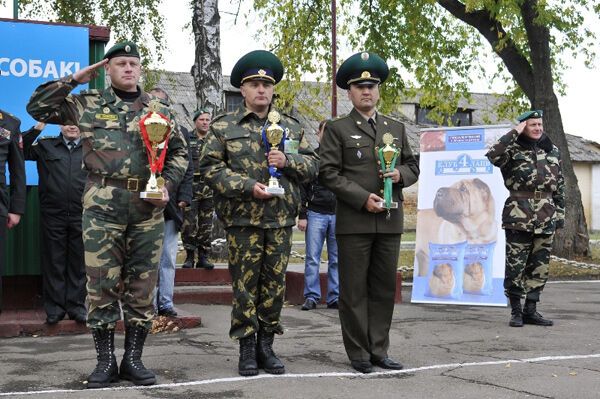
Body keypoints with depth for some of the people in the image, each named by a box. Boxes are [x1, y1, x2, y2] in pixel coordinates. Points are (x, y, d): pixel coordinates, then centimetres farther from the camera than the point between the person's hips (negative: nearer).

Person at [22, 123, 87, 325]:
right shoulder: (46, 145, 9)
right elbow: (20, 151, 0)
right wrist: (37, 129, -7)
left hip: (81, 215, 0)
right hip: (53, 215, 0)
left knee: (78, 262, 5)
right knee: (54, 261, 5)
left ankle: (77, 306, 14)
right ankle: (54, 307, 13)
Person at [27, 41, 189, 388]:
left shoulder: (160, 109, 13)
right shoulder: (88, 104, 9)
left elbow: (179, 153, 14)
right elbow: (38, 107, 7)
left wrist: (167, 185, -2)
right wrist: (74, 80, 3)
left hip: (148, 207, 2)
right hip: (102, 205, -1)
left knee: (142, 284, 5)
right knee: (102, 282, -1)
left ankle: (133, 358, 14)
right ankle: (106, 360, 9)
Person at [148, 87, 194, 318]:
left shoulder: (180, 132, 12)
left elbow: (188, 168, 9)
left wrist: (184, 198, 0)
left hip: (171, 203, 2)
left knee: (168, 258, 4)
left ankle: (166, 302, 9)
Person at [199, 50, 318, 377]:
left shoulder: (291, 127, 13)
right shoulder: (223, 126, 4)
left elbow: (312, 165, 12)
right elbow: (210, 167, -4)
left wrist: (288, 160, -9)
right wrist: (247, 186, -14)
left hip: (281, 218, 3)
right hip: (242, 218, -3)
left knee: (275, 283, 7)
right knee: (245, 283, 1)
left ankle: (266, 345, 18)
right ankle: (247, 348, 11)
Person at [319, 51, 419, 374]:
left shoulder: (396, 128, 16)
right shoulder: (337, 129, 2)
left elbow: (412, 167, 19)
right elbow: (328, 173, -6)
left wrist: (400, 174, -4)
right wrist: (362, 198, -14)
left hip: (390, 222, 4)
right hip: (353, 223, -4)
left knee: (384, 289, 8)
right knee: (354, 290, 1)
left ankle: (379, 350, 17)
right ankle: (358, 353, 10)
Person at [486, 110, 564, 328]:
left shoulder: (552, 151, 14)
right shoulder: (514, 150, -1)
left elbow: (560, 186, 17)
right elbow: (493, 155, -23)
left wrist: (560, 214, 13)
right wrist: (514, 133, -16)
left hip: (546, 219, 5)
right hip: (519, 217, -4)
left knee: (540, 268, 8)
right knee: (515, 267, -1)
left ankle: (531, 310, 18)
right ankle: (516, 311, 10)